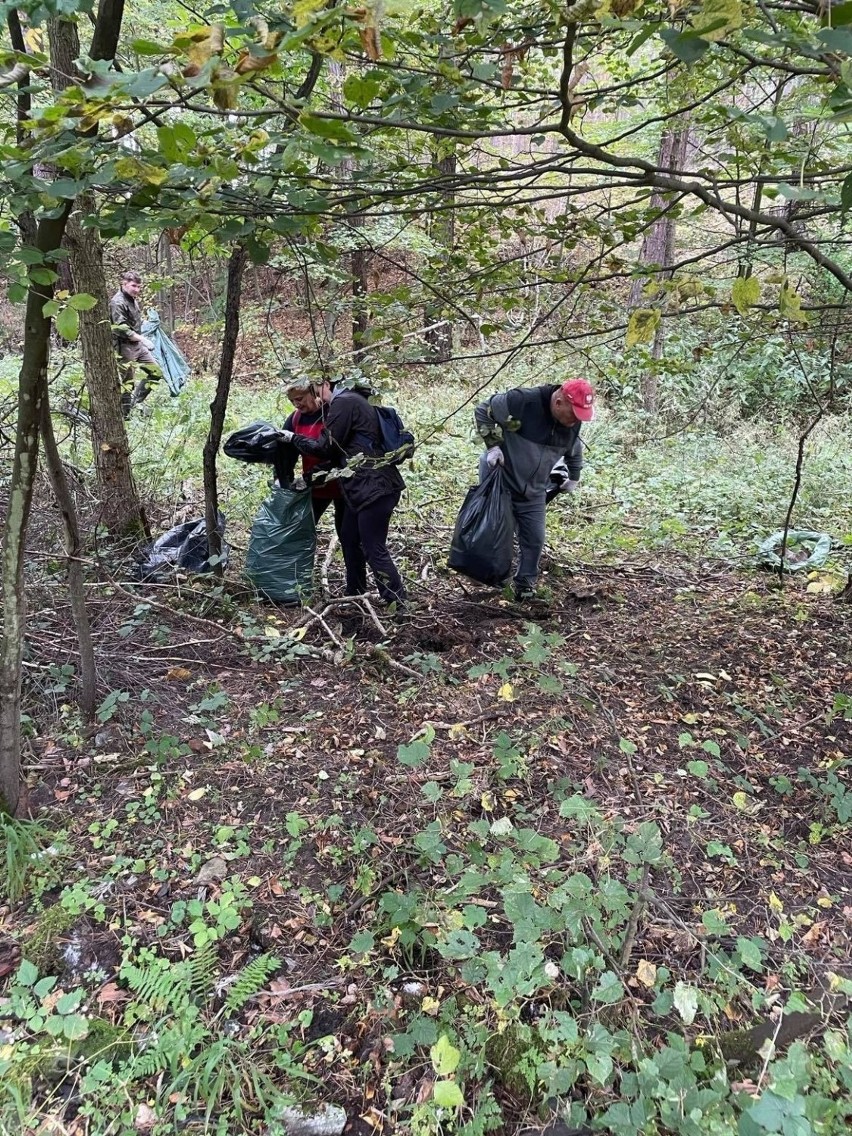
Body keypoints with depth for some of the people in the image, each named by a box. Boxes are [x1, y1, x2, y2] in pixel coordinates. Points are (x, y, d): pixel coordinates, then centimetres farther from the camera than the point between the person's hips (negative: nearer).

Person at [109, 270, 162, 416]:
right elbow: (121, 329, -23)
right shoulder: (117, 302, -16)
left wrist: (141, 339, 11)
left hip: (138, 344, 9)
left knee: (156, 372, 12)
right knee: (127, 382, -4)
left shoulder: (133, 299, 13)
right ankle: (125, 414, 6)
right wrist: (141, 338, -17)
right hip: (125, 347, -9)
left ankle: (136, 402, 20)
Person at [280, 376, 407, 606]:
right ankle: (355, 595, 30)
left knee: (374, 549, -7)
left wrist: (293, 438, 4)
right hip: (363, 486, 10)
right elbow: (338, 449, 24)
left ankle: (397, 604, -3)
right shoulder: (353, 400, 21)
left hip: (374, 487, -10)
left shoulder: (343, 402, -9)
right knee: (349, 539, 18)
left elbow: (325, 448, -8)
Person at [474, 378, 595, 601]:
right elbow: (482, 411, -12)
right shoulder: (521, 401, -25)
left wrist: (574, 478, 25)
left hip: (534, 491, 5)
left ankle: (525, 586, 21)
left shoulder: (574, 424, -5)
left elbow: (574, 451, 17)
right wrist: (493, 445, -18)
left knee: (534, 540, 5)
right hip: (499, 481, -5)